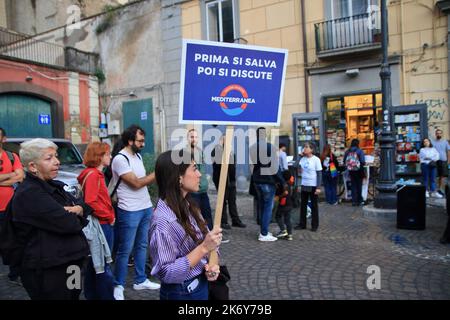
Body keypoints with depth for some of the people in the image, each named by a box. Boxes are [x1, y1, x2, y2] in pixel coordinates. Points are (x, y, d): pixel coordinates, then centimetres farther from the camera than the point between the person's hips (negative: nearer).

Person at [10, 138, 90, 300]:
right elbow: (68, 224, -26)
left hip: (67, 263, 9)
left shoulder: (53, 186, 10)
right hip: (46, 272, -9)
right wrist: (77, 217, -4)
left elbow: (85, 205, 10)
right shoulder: (29, 194, -19)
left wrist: (78, 209, -13)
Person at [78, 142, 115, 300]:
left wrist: (109, 216, 8)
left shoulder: (97, 174, 13)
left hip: (102, 224, 10)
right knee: (103, 265, -2)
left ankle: (92, 294, 31)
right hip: (101, 225, -10)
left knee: (94, 263, 18)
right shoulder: (92, 174, -16)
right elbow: (91, 202, -24)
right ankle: (106, 296, 7)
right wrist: (110, 217, -15)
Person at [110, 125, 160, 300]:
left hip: (146, 208, 8)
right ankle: (118, 285, 20)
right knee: (125, 250, 4)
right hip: (130, 212, -8)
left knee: (142, 246, 16)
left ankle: (140, 280, 29)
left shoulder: (138, 156, 10)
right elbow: (136, 183, -20)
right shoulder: (120, 159, -17)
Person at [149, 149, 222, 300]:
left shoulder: (189, 206, -3)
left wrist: (212, 265, -13)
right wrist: (204, 248, -27)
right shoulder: (163, 221, -26)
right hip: (182, 293, -7)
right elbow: (166, 273, -24)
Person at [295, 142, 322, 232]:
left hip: (313, 186, -4)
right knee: (303, 205, 9)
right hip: (304, 185, 4)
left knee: (314, 205, 6)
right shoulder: (302, 159, 4)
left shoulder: (316, 159, -8)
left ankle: (314, 225, 16)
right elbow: (299, 170, 13)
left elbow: (319, 174, -8)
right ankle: (302, 224, 19)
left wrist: (318, 187, -12)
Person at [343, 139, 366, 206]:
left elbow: (344, 162, 2)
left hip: (351, 171, 3)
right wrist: (363, 164, 5)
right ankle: (359, 201, 17)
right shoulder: (359, 151, -12)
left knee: (353, 186, 11)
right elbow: (363, 162, -16)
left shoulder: (347, 152, -1)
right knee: (359, 186, 9)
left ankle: (354, 201, 11)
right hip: (358, 171, -3)